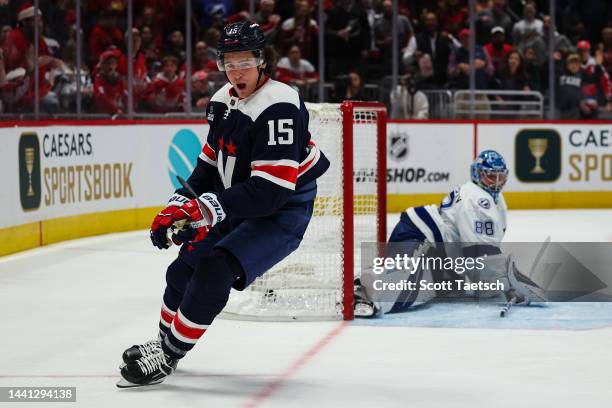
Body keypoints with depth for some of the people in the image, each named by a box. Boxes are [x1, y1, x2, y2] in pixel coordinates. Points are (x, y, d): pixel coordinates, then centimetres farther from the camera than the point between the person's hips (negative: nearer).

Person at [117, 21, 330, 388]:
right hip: (238, 205, 9)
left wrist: (207, 208, -34)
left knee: (214, 272, -23)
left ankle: (167, 357, -11)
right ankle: (164, 340, 37)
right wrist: (180, 205, 0)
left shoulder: (278, 107, -26)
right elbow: (210, 162, 13)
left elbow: (269, 191, -31)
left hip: (283, 210, -9)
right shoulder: (224, 100, 2)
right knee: (184, 268, 12)